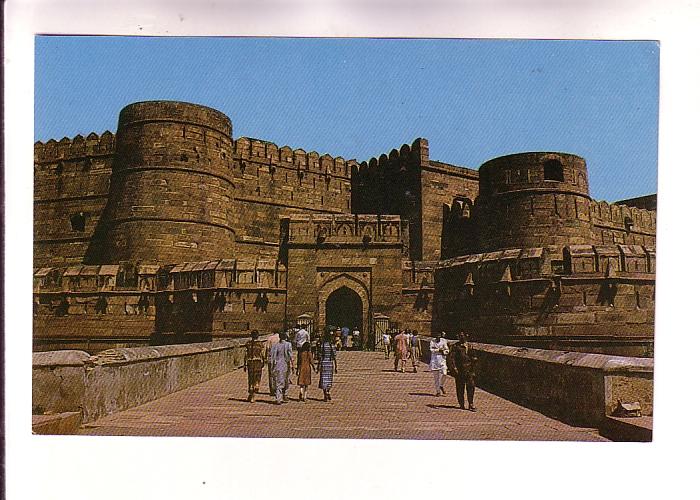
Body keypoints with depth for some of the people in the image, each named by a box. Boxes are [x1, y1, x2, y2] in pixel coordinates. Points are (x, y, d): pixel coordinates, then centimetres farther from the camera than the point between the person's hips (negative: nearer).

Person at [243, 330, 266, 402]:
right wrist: (263, 363, 13)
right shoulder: (261, 344, -5)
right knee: (256, 380, 5)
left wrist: (245, 365, 2)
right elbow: (262, 355, -3)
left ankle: (250, 395, 19)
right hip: (258, 362, -2)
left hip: (250, 362, 2)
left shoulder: (248, 343, -1)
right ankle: (252, 396, -7)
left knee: (250, 379, 14)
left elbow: (246, 355, -2)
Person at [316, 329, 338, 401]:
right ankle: (328, 392, 16)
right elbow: (334, 357, -1)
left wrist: (318, 366, 0)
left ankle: (325, 396, 0)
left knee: (324, 379, 3)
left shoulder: (321, 345, -6)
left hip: (323, 364, -2)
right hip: (330, 364, 2)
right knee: (329, 379, 19)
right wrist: (336, 367, 5)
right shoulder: (332, 345, -2)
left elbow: (319, 357, -6)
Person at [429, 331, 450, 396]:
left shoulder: (443, 341, 4)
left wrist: (444, 352, -13)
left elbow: (447, 350, 6)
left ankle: (441, 385, 16)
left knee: (444, 373, -12)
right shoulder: (432, 341, 2)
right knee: (436, 376, 1)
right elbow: (431, 349, -9)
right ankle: (438, 391, 10)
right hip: (434, 359, -1)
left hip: (442, 359, 1)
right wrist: (439, 350, -15)